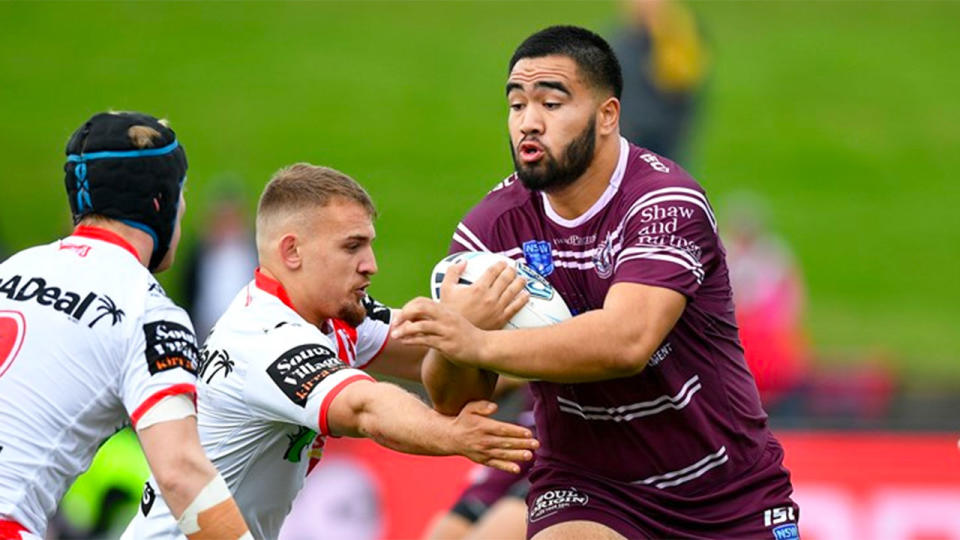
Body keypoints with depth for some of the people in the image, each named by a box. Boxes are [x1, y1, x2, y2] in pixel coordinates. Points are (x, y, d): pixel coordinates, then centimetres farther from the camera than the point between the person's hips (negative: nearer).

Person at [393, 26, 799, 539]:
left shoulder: (666, 203, -19)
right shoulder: (492, 226, -6)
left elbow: (627, 342, -35)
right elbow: (454, 402, -7)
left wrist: (480, 344, -43)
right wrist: (450, 347, -30)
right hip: (586, 493, 2)